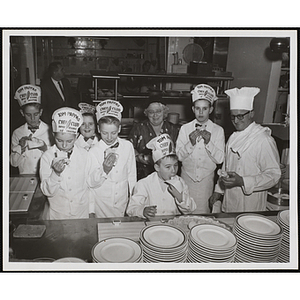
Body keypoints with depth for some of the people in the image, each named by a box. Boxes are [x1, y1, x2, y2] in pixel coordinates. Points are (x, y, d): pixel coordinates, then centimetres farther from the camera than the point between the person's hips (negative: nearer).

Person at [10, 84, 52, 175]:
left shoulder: (50, 130, 3)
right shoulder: (17, 133, 7)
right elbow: (14, 163, 7)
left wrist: (45, 148, -12)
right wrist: (21, 147, -7)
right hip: (25, 176, 1)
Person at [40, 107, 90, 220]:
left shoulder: (84, 155, -8)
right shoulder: (47, 157, -11)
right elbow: (47, 191, -11)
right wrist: (56, 173, -28)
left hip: (82, 213, 1)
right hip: (58, 214, -1)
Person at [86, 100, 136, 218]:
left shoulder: (128, 146, -4)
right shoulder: (93, 152, -12)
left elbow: (132, 176, 5)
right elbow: (91, 183, -8)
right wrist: (104, 170, -26)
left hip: (123, 204, 2)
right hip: (101, 205, -2)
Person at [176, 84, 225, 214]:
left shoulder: (218, 130, -3)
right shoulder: (185, 129, -1)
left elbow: (219, 159, -7)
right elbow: (178, 156, -5)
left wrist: (209, 143, -20)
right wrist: (190, 143, -21)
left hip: (207, 178, 0)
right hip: (187, 177, 1)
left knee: (203, 211, 7)